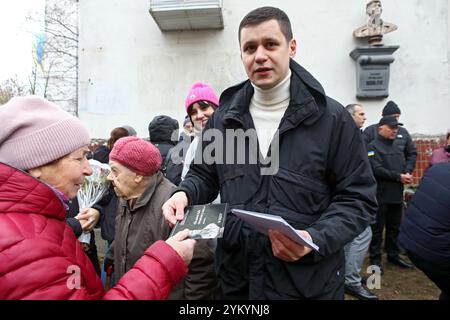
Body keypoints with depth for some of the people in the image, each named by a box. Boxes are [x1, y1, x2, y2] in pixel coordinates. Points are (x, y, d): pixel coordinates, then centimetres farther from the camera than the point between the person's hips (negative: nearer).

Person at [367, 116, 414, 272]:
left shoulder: (397, 148, 17)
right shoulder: (373, 147, -9)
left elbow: (403, 167, 18)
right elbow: (376, 170, -19)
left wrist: (407, 175, -5)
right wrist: (398, 177, -16)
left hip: (397, 195, 7)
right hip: (380, 196, -7)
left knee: (394, 228, 17)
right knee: (377, 229, 3)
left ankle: (393, 255, 31)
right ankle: (375, 258, 14)